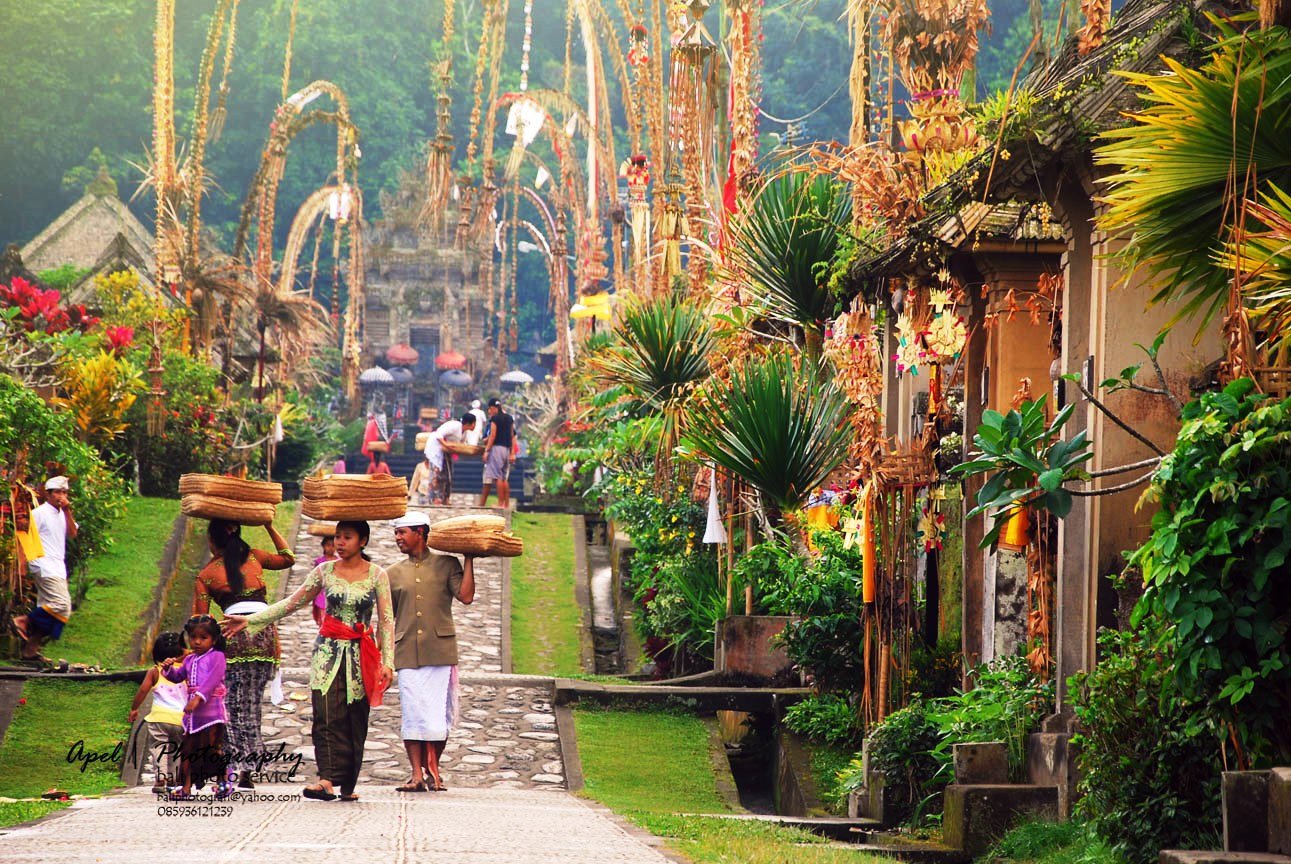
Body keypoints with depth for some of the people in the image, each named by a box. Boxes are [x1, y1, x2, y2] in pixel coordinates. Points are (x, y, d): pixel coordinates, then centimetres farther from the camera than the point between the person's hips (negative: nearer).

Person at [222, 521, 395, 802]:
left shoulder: (377, 575, 1)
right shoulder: (325, 571, 6)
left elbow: (386, 621, 1)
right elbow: (292, 603, 11)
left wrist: (387, 662, -7)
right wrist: (250, 620, 6)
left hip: (361, 655, -1)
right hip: (328, 652, 1)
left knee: (355, 721, -1)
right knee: (327, 716, -14)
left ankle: (347, 785, 5)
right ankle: (327, 780, -24)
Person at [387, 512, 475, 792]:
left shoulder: (446, 565, 7)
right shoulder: (394, 574, 14)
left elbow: (466, 596, -7)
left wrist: (469, 560, -4)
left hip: (440, 651, -2)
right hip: (408, 653, 2)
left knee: (439, 715, -1)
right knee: (412, 714, -4)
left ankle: (433, 769, 13)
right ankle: (417, 774, -1)